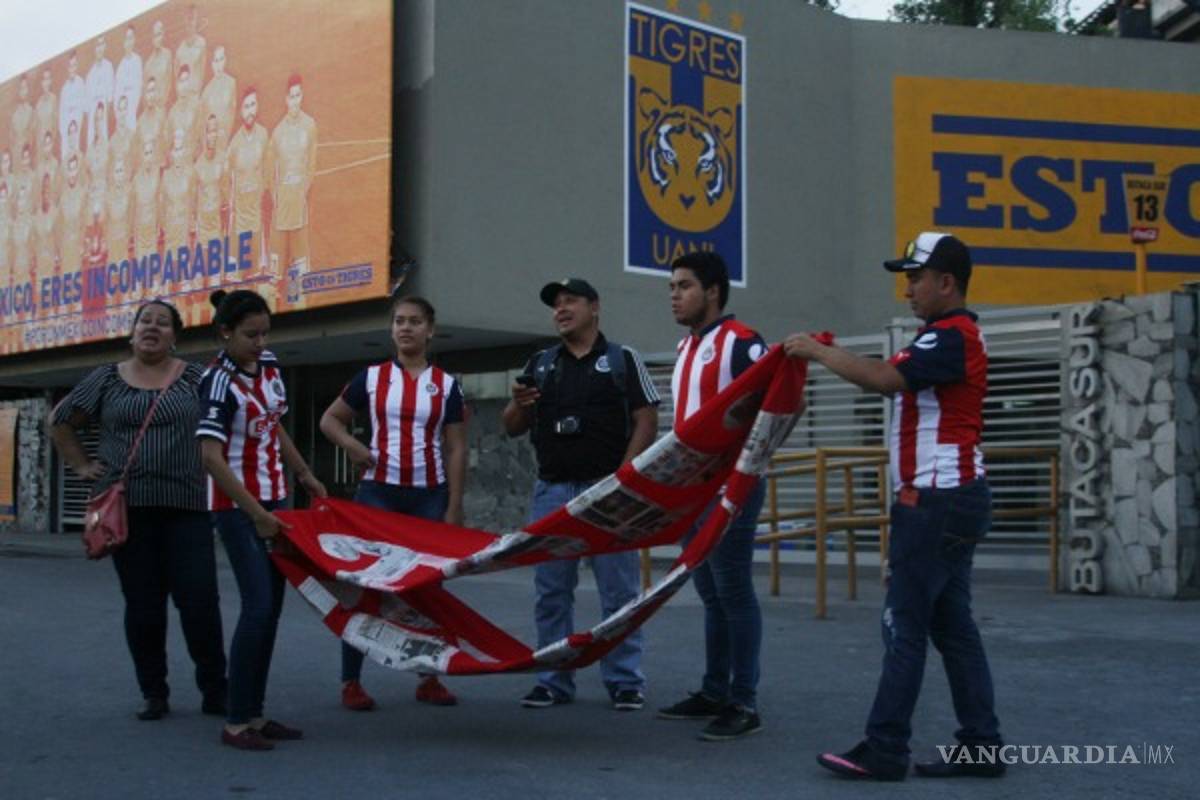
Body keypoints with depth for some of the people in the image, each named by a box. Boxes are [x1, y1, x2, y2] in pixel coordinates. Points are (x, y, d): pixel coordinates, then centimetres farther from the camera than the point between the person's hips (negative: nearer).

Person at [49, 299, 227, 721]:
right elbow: (59, 421, 17)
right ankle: (153, 693, 17)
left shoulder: (195, 378, 4)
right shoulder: (107, 379, 8)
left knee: (200, 600, -5)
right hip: (127, 507, 1)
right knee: (143, 604, 5)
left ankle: (214, 691, 7)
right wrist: (83, 466, 10)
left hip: (186, 506, -1)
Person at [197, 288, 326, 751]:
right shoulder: (219, 382, -17)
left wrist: (306, 476, 21)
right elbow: (211, 457, -22)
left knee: (272, 607, 8)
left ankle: (254, 713, 15)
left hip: (272, 499, 8)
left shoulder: (269, 367, 6)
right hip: (237, 507, -8)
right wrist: (256, 514, -21)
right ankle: (236, 723, -5)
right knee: (258, 606, -12)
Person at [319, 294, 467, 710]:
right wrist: (351, 445, -7)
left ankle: (429, 677, 17)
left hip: (429, 495, 1)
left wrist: (454, 507, -3)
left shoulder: (446, 385, 5)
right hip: (378, 492, -1)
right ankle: (351, 681, 4)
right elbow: (330, 419, 14)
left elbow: (456, 449, 4)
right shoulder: (371, 378, 5)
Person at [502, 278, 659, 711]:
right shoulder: (539, 364, 14)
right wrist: (518, 405, -8)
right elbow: (513, 428, 15)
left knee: (619, 590, 0)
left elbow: (646, 420, -2)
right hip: (551, 491, 4)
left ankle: (625, 680, 7)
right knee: (551, 592, 6)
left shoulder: (623, 359, 3)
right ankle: (553, 680, 15)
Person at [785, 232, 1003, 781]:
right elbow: (893, 381, 14)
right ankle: (981, 745, 14)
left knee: (905, 625, -7)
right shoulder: (948, 334, 19)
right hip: (947, 499, 11)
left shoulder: (953, 335, -15)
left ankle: (884, 751, -3)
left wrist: (817, 353, -16)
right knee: (952, 625, 11)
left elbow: (883, 378, -26)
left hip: (937, 501, -11)